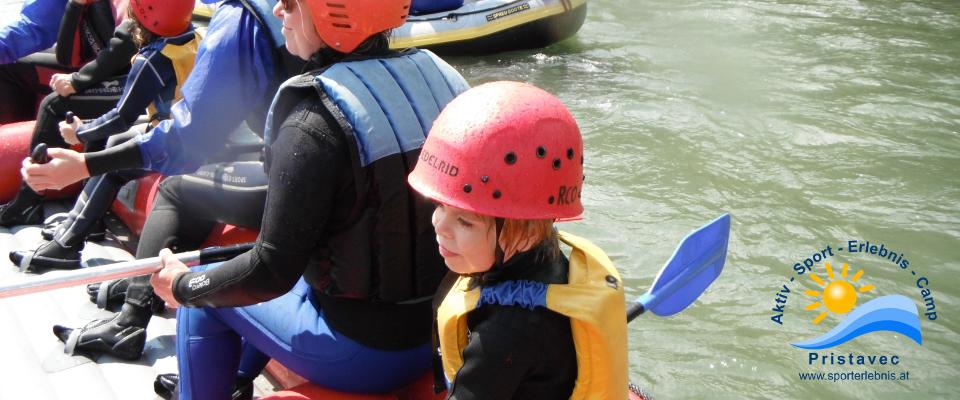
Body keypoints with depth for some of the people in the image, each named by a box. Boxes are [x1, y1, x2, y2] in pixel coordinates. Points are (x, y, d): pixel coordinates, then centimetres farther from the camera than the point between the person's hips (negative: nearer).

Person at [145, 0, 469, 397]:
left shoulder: (315, 123, -22)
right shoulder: (440, 74, -3)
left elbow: (272, 272, -19)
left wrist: (183, 286, -1)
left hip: (369, 352, -7)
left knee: (204, 298, 14)